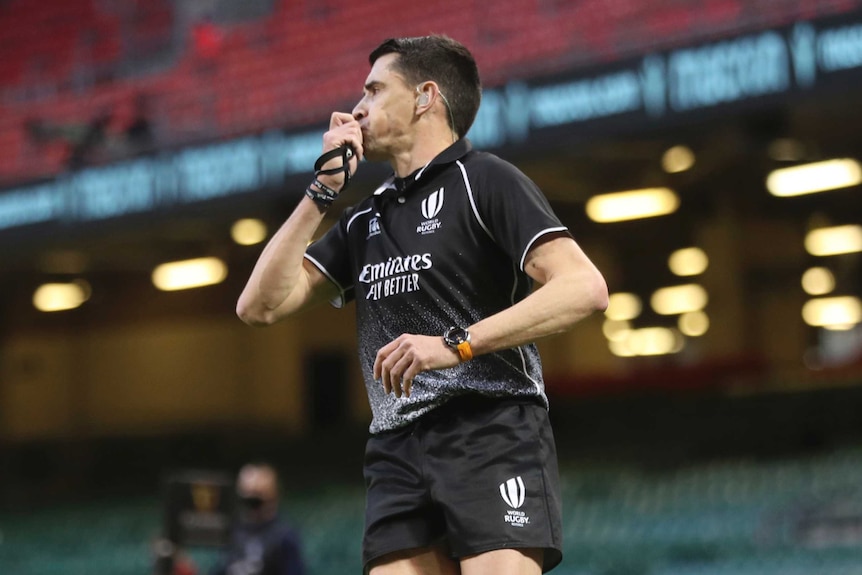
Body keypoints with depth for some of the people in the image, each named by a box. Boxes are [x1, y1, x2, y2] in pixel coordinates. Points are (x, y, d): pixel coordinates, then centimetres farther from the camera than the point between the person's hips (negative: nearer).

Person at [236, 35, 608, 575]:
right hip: (397, 454, 6)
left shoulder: (485, 180, 2)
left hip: (493, 434, -6)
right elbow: (260, 306, 16)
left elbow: (585, 287, -11)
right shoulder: (365, 221, 23)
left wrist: (456, 344, -18)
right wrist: (322, 190, 11)